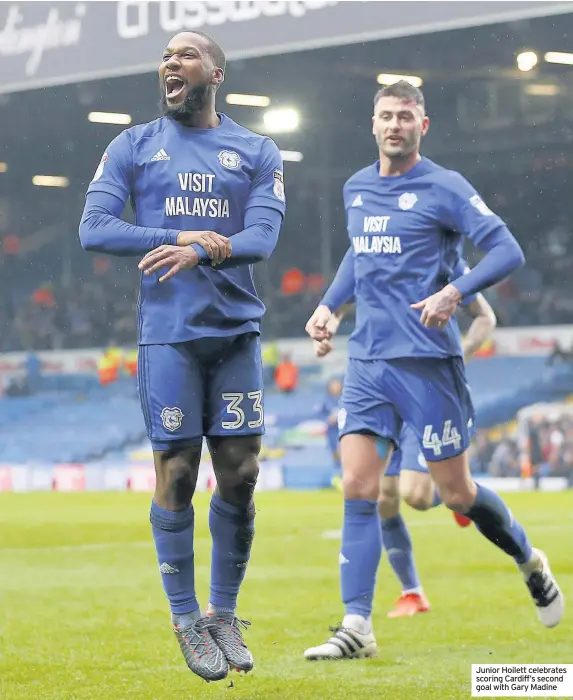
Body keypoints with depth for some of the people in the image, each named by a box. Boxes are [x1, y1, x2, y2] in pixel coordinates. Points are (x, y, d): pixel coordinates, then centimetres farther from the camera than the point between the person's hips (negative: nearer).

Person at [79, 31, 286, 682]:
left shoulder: (256, 152, 10)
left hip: (236, 332, 2)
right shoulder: (133, 146, 8)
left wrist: (198, 251, -23)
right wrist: (192, 238, -10)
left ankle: (224, 613, 15)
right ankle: (186, 621, 8)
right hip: (167, 334, -2)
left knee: (239, 477, 1)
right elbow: (94, 228, -4)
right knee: (176, 476, -2)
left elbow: (263, 235, -4)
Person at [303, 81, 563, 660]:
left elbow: (507, 250, -11)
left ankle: (530, 562, 30)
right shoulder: (356, 189, 13)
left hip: (427, 360, -5)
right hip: (366, 362, 5)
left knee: (456, 493, 2)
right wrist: (329, 304, 16)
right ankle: (356, 627, -7)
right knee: (358, 489, -7)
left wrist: (454, 292, -25)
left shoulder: (443, 188, -6)